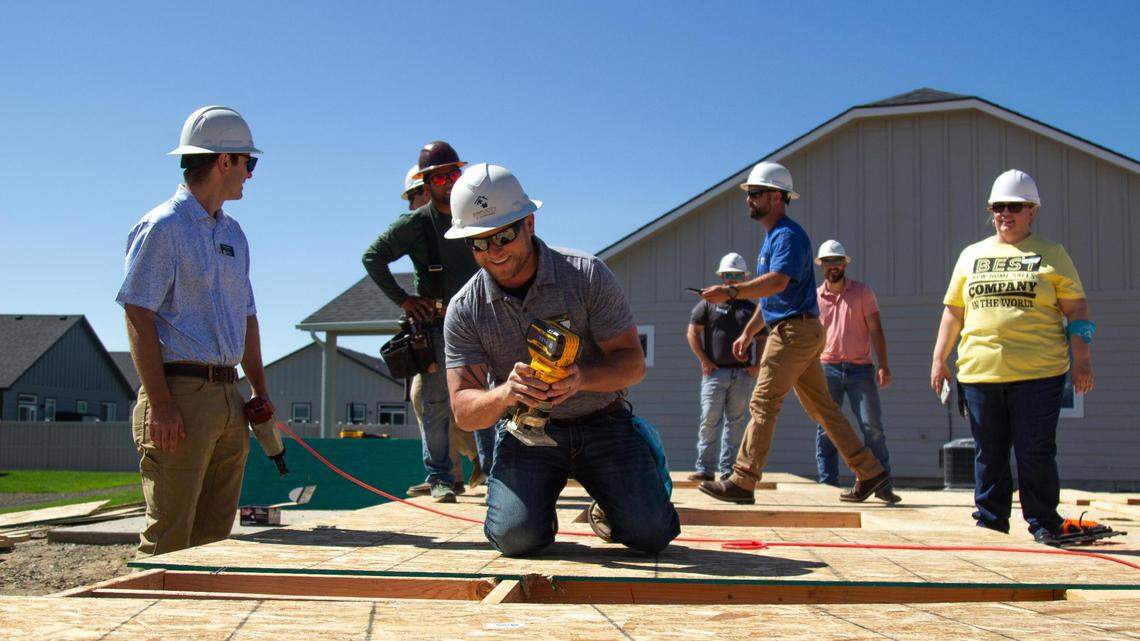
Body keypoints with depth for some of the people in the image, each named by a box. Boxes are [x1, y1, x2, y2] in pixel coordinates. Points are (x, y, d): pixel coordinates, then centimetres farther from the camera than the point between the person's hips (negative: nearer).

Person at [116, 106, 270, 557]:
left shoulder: (232, 233, 19)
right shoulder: (162, 227, -7)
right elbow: (138, 317, -12)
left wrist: (259, 389, 15)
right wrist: (161, 404, -19)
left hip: (228, 398, 8)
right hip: (182, 394, -8)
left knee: (215, 530, 11)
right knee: (169, 533, -7)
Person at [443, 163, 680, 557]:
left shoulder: (588, 274, -12)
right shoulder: (464, 310, -7)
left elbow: (633, 362, -12)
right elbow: (464, 412, -11)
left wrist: (582, 378, -35)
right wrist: (506, 393, -35)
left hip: (601, 423, -1)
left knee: (651, 534, -17)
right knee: (516, 538, -22)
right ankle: (537, 505, 15)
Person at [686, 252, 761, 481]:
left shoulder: (751, 307, 15)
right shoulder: (709, 303, 7)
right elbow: (692, 332, 4)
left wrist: (758, 364, 5)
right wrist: (704, 361, -4)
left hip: (743, 373, 3)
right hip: (715, 371, -3)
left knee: (736, 422, 3)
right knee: (709, 420, -7)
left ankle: (727, 469, 8)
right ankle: (705, 468, -4)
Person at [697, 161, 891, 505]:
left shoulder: (788, 234, -12)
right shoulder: (772, 237, 21)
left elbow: (777, 282, -28)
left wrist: (730, 292, -34)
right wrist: (748, 332, 25)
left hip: (794, 331, -11)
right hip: (797, 333, 11)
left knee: (763, 404, -10)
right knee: (821, 407, 12)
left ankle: (741, 483, -8)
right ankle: (870, 473, 15)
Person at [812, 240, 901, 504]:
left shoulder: (862, 292, 4)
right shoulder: (814, 297, 8)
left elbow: (875, 329, 2)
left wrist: (883, 365, -7)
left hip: (860, 368, -1)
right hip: (827, 368, 1)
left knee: (872, 426, -4)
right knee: (826, 429, 1)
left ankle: (882, 485, 3)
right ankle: (828, 486, 7)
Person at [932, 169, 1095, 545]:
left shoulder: (1052, 255, 8)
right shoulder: (971, 255, 16)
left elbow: (1076, 310, 5)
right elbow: (953, 312, 17)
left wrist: (1081, 359, -3)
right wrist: (939, 359, 11)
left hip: (1038, 373, -3)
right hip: (979, 372, 3)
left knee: (1035, 452, -2)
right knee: (988, 453, 7)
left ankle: (1043, 524, 11)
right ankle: (989, 522, 17)